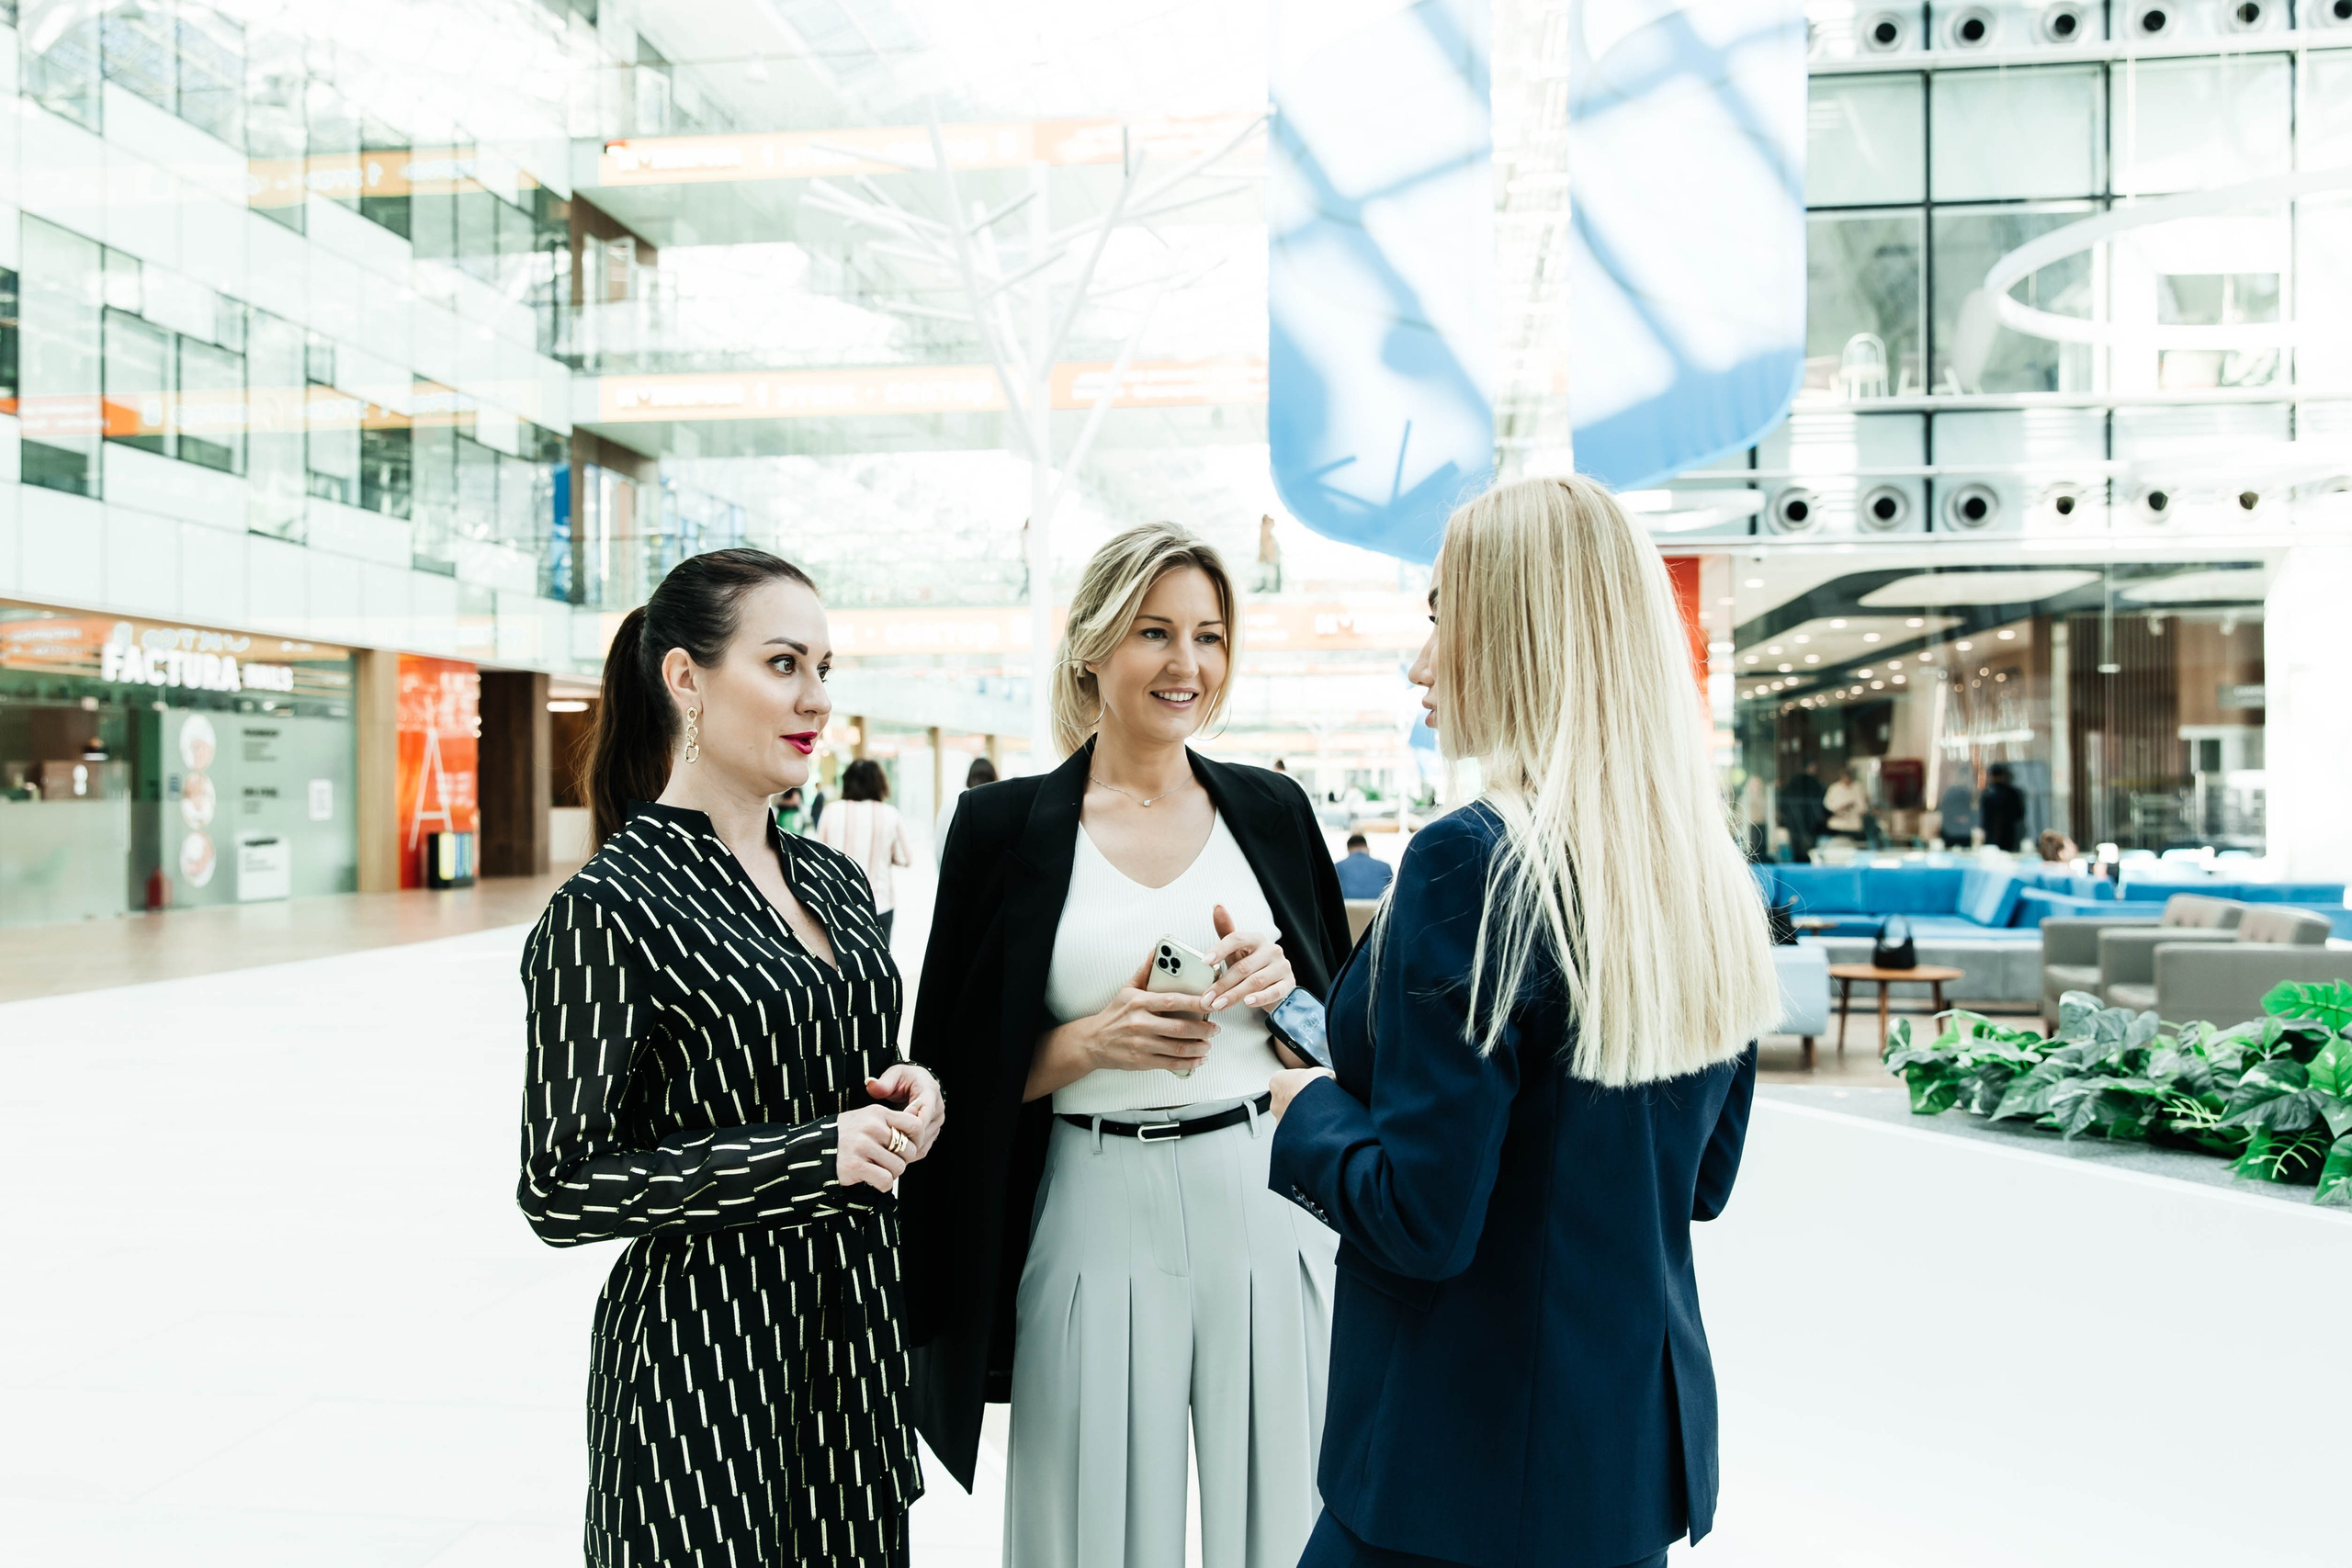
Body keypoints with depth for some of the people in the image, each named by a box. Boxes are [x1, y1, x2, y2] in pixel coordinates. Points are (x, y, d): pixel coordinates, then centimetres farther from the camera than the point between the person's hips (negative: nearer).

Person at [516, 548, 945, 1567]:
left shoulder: (832, 881, 7)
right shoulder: (612, 908, -15)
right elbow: (562, 1191, -15)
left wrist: (907, 1096, -3)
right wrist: (814, 1155, -21)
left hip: (856, 1328, 7)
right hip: (704, 1346, -6)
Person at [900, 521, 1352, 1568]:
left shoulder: (1270, 811, 6)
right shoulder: (1007, 826, -2)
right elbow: (957, 1071, 0)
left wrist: (1281, 990, -10)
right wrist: (1091, 1042, -15)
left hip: (1265, 1203, 2)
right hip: (1098, 1216, -2)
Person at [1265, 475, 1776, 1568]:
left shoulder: (1474, 863, -22)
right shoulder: (1707, 869, 1)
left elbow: (1423, 1221, -22)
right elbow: (1702, 1182, 10)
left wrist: (1306, 1114, -4)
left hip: (1477, 1453, -7)